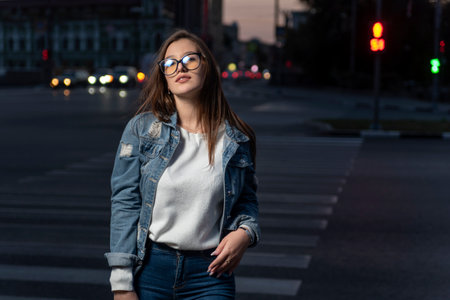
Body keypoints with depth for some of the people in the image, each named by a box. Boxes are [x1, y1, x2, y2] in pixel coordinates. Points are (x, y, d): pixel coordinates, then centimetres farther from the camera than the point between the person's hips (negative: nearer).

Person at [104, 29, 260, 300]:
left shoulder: (235, 139, 2)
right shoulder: (142, 128, -2)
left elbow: (247, 198, 15)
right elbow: (125, 203, -4)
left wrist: (246, 231, -7)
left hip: (210, 271, 1)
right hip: (149, 266, -1)